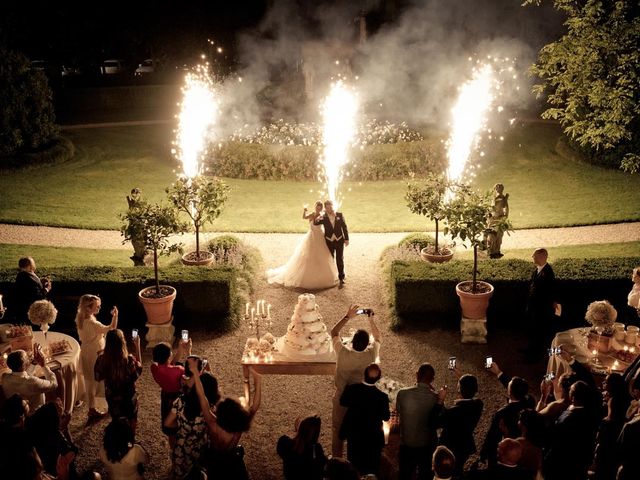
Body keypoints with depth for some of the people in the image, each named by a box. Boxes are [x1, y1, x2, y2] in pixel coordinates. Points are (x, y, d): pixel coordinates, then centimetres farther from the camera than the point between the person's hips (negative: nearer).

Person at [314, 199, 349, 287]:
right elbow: (315, 223, -16)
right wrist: (317, 219, -39)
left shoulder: (339, 215, -1)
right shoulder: (323, 217, -3)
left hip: (339, 240, -1)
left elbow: (344, 227, 1)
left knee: (340, 260, -2)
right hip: (329, 241, 1)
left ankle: (341, 279, 4)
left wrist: (346, 239, -2)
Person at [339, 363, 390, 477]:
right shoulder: (382, 396, -26)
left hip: (353, 433, 3)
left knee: (353, 464, 24)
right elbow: (386, 417, -10)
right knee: (371, 467, 18)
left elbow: (343, 402, 0)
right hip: (373, 437, -3)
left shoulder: (351, 389, -20)